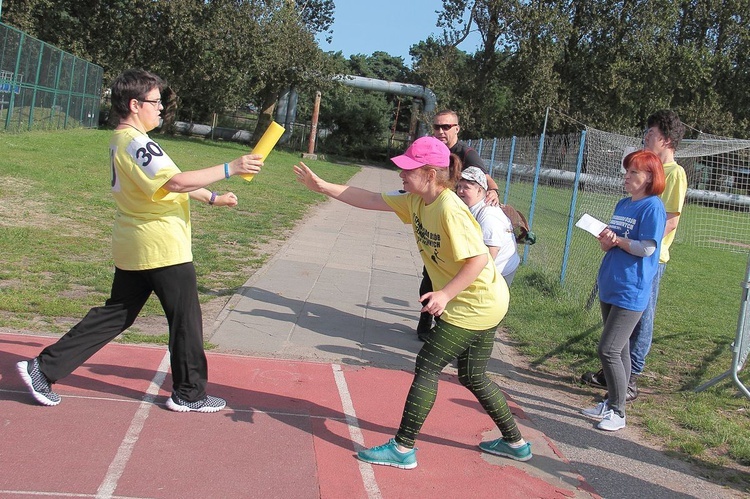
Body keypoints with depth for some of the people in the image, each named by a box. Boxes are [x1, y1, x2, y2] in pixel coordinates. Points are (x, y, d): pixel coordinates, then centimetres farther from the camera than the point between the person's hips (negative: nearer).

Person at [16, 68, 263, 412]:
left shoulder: (121, 141, 15)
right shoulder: (136, 143, -19)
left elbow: (166, 182, 20)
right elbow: (177, 182, -30)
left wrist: (212, 198, 19)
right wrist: (229, 169, -27)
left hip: (133, 250, 10)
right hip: (163, 250, -10)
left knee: (114, 315, 15)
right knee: (186, 320, 5)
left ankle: (44, 368, 16)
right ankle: (189, 394, 18)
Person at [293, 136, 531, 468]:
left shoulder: (450, 210, -25)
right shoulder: (416, 201, 2)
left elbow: (479, 259, -27)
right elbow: (370, 200, 5)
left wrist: (446, 294, -34)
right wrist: (321, 186, 3)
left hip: (476, 305, -10)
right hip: (480, 303, 10)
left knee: (427, 367, -5)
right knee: (473, 377, 18)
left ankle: (403, 449, 4)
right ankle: (515, 443, 33)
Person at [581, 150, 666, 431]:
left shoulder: (653, 207, -11)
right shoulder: (623, 204, 13)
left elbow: (647, 248, -18)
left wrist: (617, 240, -11)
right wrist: (606, 242, -3)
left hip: (630, 292, -8)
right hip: (609, 287, 8)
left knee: (608, 350, -9)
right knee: (619, 349, 16)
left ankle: (617, 412, 3)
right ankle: (611, 403, 26)